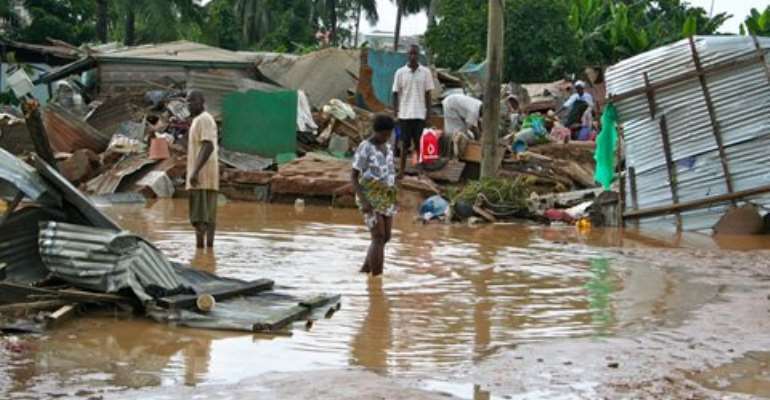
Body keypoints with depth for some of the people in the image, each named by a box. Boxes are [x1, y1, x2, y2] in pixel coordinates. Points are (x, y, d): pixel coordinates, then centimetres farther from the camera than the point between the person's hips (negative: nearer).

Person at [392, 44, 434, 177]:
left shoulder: (426, 72, 1)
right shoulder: (400, 72, 0)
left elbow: (428, 93, 4)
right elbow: (395, 93, 3)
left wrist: (428, 111, 0)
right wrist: (395, 111, -4)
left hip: (420, 114, 0)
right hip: (404, 113, 0)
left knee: (419, 142, 4)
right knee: (405, 142, 4)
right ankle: (402, 169, 11)